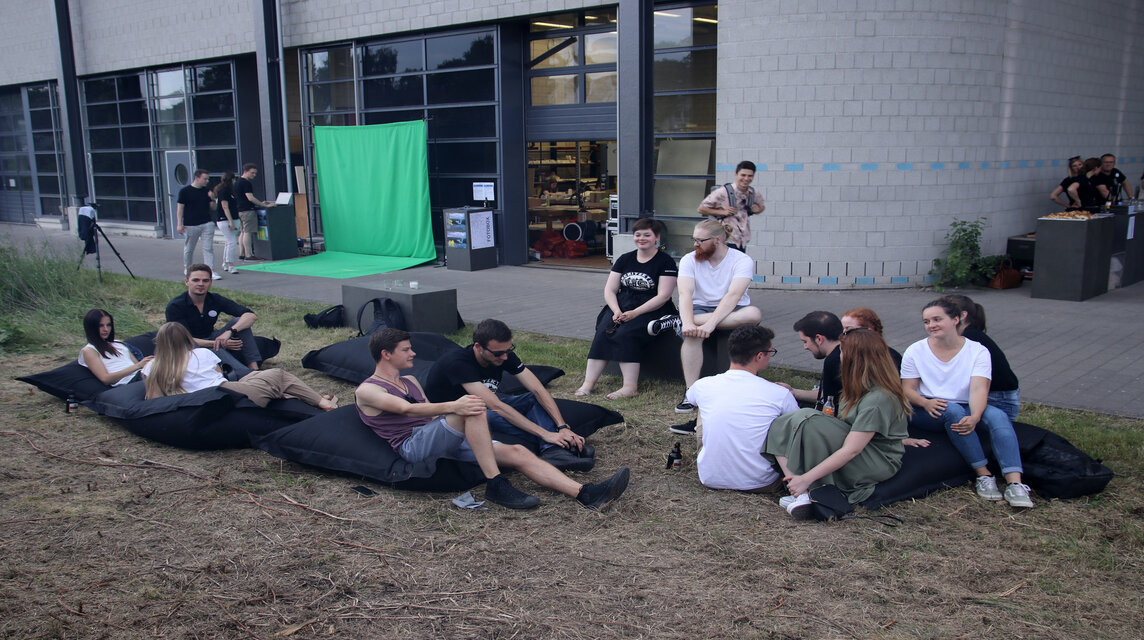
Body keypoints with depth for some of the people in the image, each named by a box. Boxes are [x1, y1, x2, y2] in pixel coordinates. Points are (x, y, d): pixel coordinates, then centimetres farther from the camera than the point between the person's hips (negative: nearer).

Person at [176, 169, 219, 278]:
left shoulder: (207, 191, 9)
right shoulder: (185, 191, -3)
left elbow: (214, 208, 13)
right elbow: (180, 208, -2)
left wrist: (212, 199, -6)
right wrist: (179, 224, -8)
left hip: (207, 224, 3)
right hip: (190, 225, -3)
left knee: (208, 248, -5)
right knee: (189, 249, 10)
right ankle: (187, 268, 31)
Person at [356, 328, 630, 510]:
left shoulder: (410, 381, 28)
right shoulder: (367, 391, 1)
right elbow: (407, 409, -18)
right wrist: (453, 406, -32)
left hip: (446, 443, 7)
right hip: (413, 446, -7)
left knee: (516, 452, -13)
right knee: (472, 404, -31)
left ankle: (585, 494, -24)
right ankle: (495, 484, -31)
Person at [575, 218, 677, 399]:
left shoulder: (665, 262, -1)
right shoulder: (625, 260, 15)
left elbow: (663, 296, -10)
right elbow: (610, 290, 11)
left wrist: (635, 313, -19)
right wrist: (616, 311, -9)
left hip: (651, 311, -5)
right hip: (621, 307, 5)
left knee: (626, 334, -32)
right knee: (603, 332, -23)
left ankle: (630, 386, -34)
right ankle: (588, 382, -29)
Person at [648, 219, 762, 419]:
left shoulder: (742, 261, -11)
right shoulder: (689, 260, -2)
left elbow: (733, 296, -25)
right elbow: (685, 294, -17)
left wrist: (710, 324, -40)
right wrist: (688, 323, -37)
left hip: (731, 312, 0)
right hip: (700, 308, 1)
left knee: (754, 314, -36)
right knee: (692, 333, -36)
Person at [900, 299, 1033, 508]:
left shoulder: (978, 351, 0)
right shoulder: (915, 351, 3)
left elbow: (979, 389, -15)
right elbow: (908, 390, -2)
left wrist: (974, 417, -35)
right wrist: (926, 402, -26)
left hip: (967, 412, 1)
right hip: (926, 413, -1)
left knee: (998, 416, -29)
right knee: (952, 409, -34)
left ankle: (1014, 483, -40)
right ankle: (983, 474, -30)